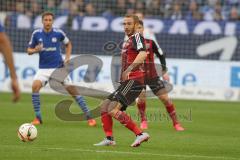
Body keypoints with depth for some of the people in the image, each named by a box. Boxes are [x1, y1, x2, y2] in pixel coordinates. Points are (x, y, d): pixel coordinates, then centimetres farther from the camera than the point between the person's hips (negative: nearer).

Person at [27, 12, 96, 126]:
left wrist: (67, 57, 2)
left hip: (59, 67, 0)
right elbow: (29, 50, 5)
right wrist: (35, 50, -18)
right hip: (43, 68, 1)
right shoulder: (36, 34, -3)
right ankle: (38, 118, -13)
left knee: (73, 90, -4)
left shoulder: (58, 33, -4)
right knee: (35, 86, -24)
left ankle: (89, 117, 6)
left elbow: (68, 44, 15)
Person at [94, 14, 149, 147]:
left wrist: (130, 68, -37)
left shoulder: (137, 37, -7)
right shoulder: (128, 41, 23)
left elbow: (143, 54, -27)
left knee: (112, 110, -20)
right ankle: (109, 139, 9)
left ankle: (140, 134, -21)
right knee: (104, 106, 9)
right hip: (126, 82, 10)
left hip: (133, 81, -10)